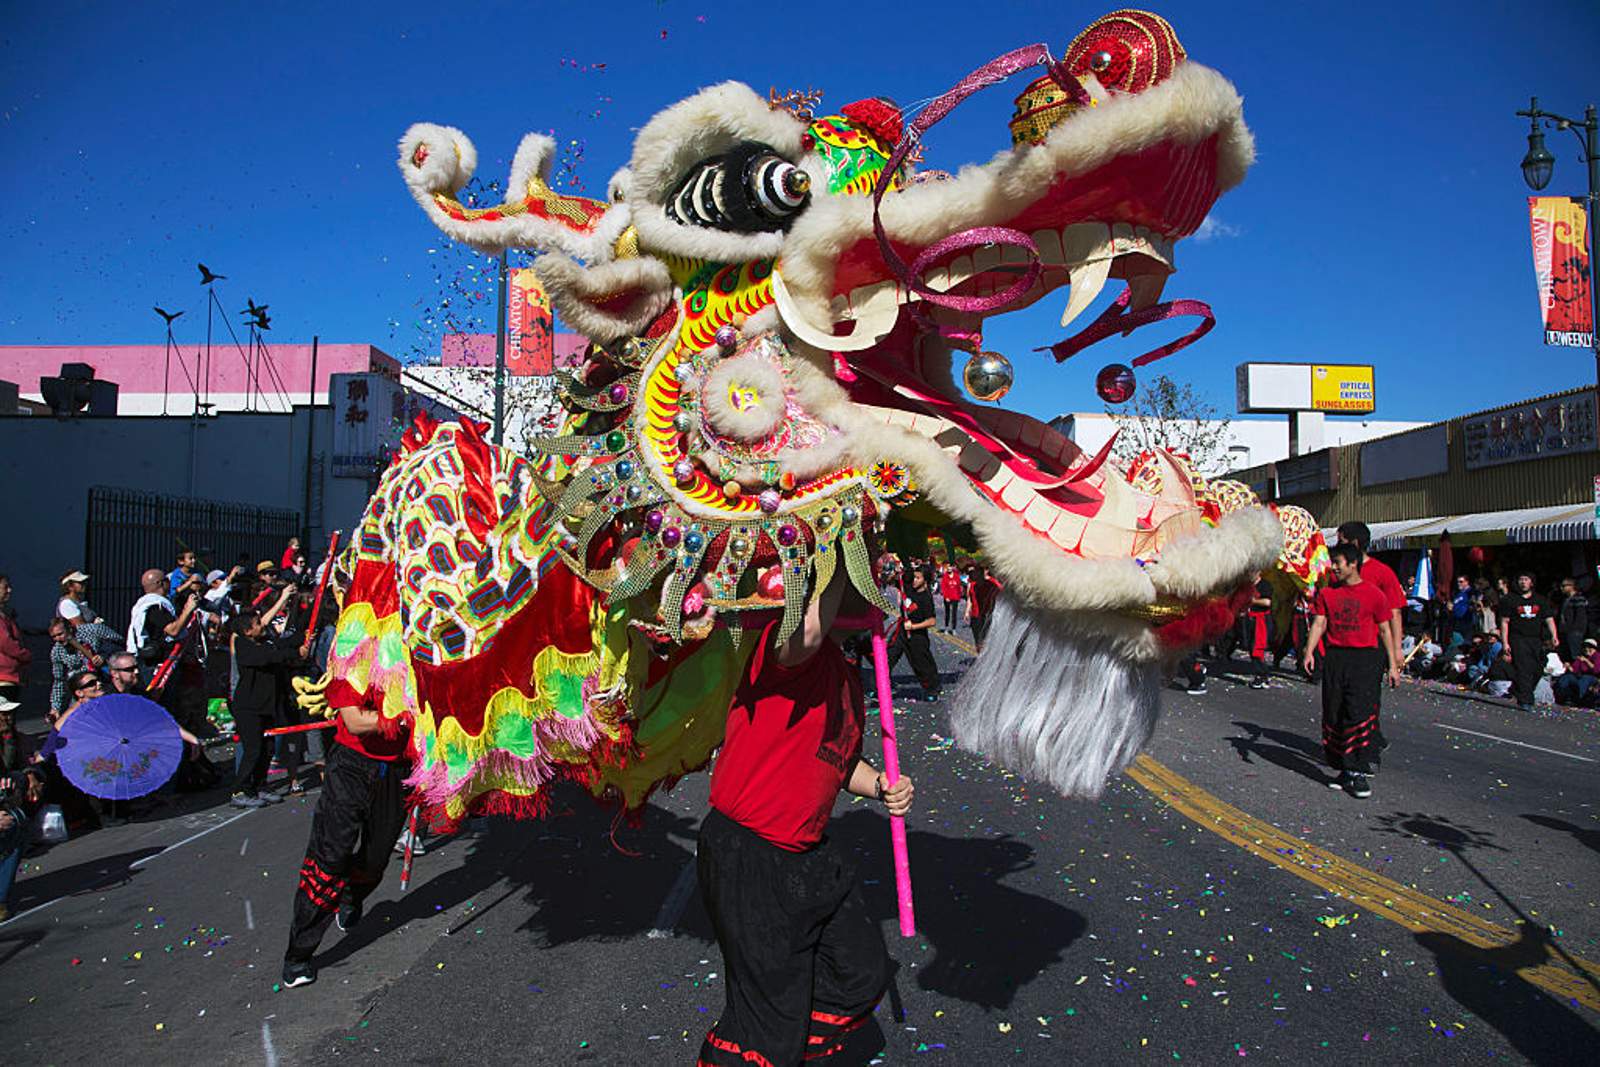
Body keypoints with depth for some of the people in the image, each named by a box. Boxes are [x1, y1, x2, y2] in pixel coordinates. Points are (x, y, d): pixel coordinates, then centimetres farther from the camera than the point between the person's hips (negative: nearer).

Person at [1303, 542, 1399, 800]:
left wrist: (1393, 664, 4)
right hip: (1335, 658, 4)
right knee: (1334, 715, 5)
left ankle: (1358, 772, -6)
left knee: (1359, 713, -10)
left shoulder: (1373, 593, 0)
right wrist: (1309, 651, -10)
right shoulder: (1327, 593, 9)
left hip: (1365, 657, -4)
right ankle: (1345, 769, 15)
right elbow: (1319, 623, 4)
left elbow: (1384, 629, 5)